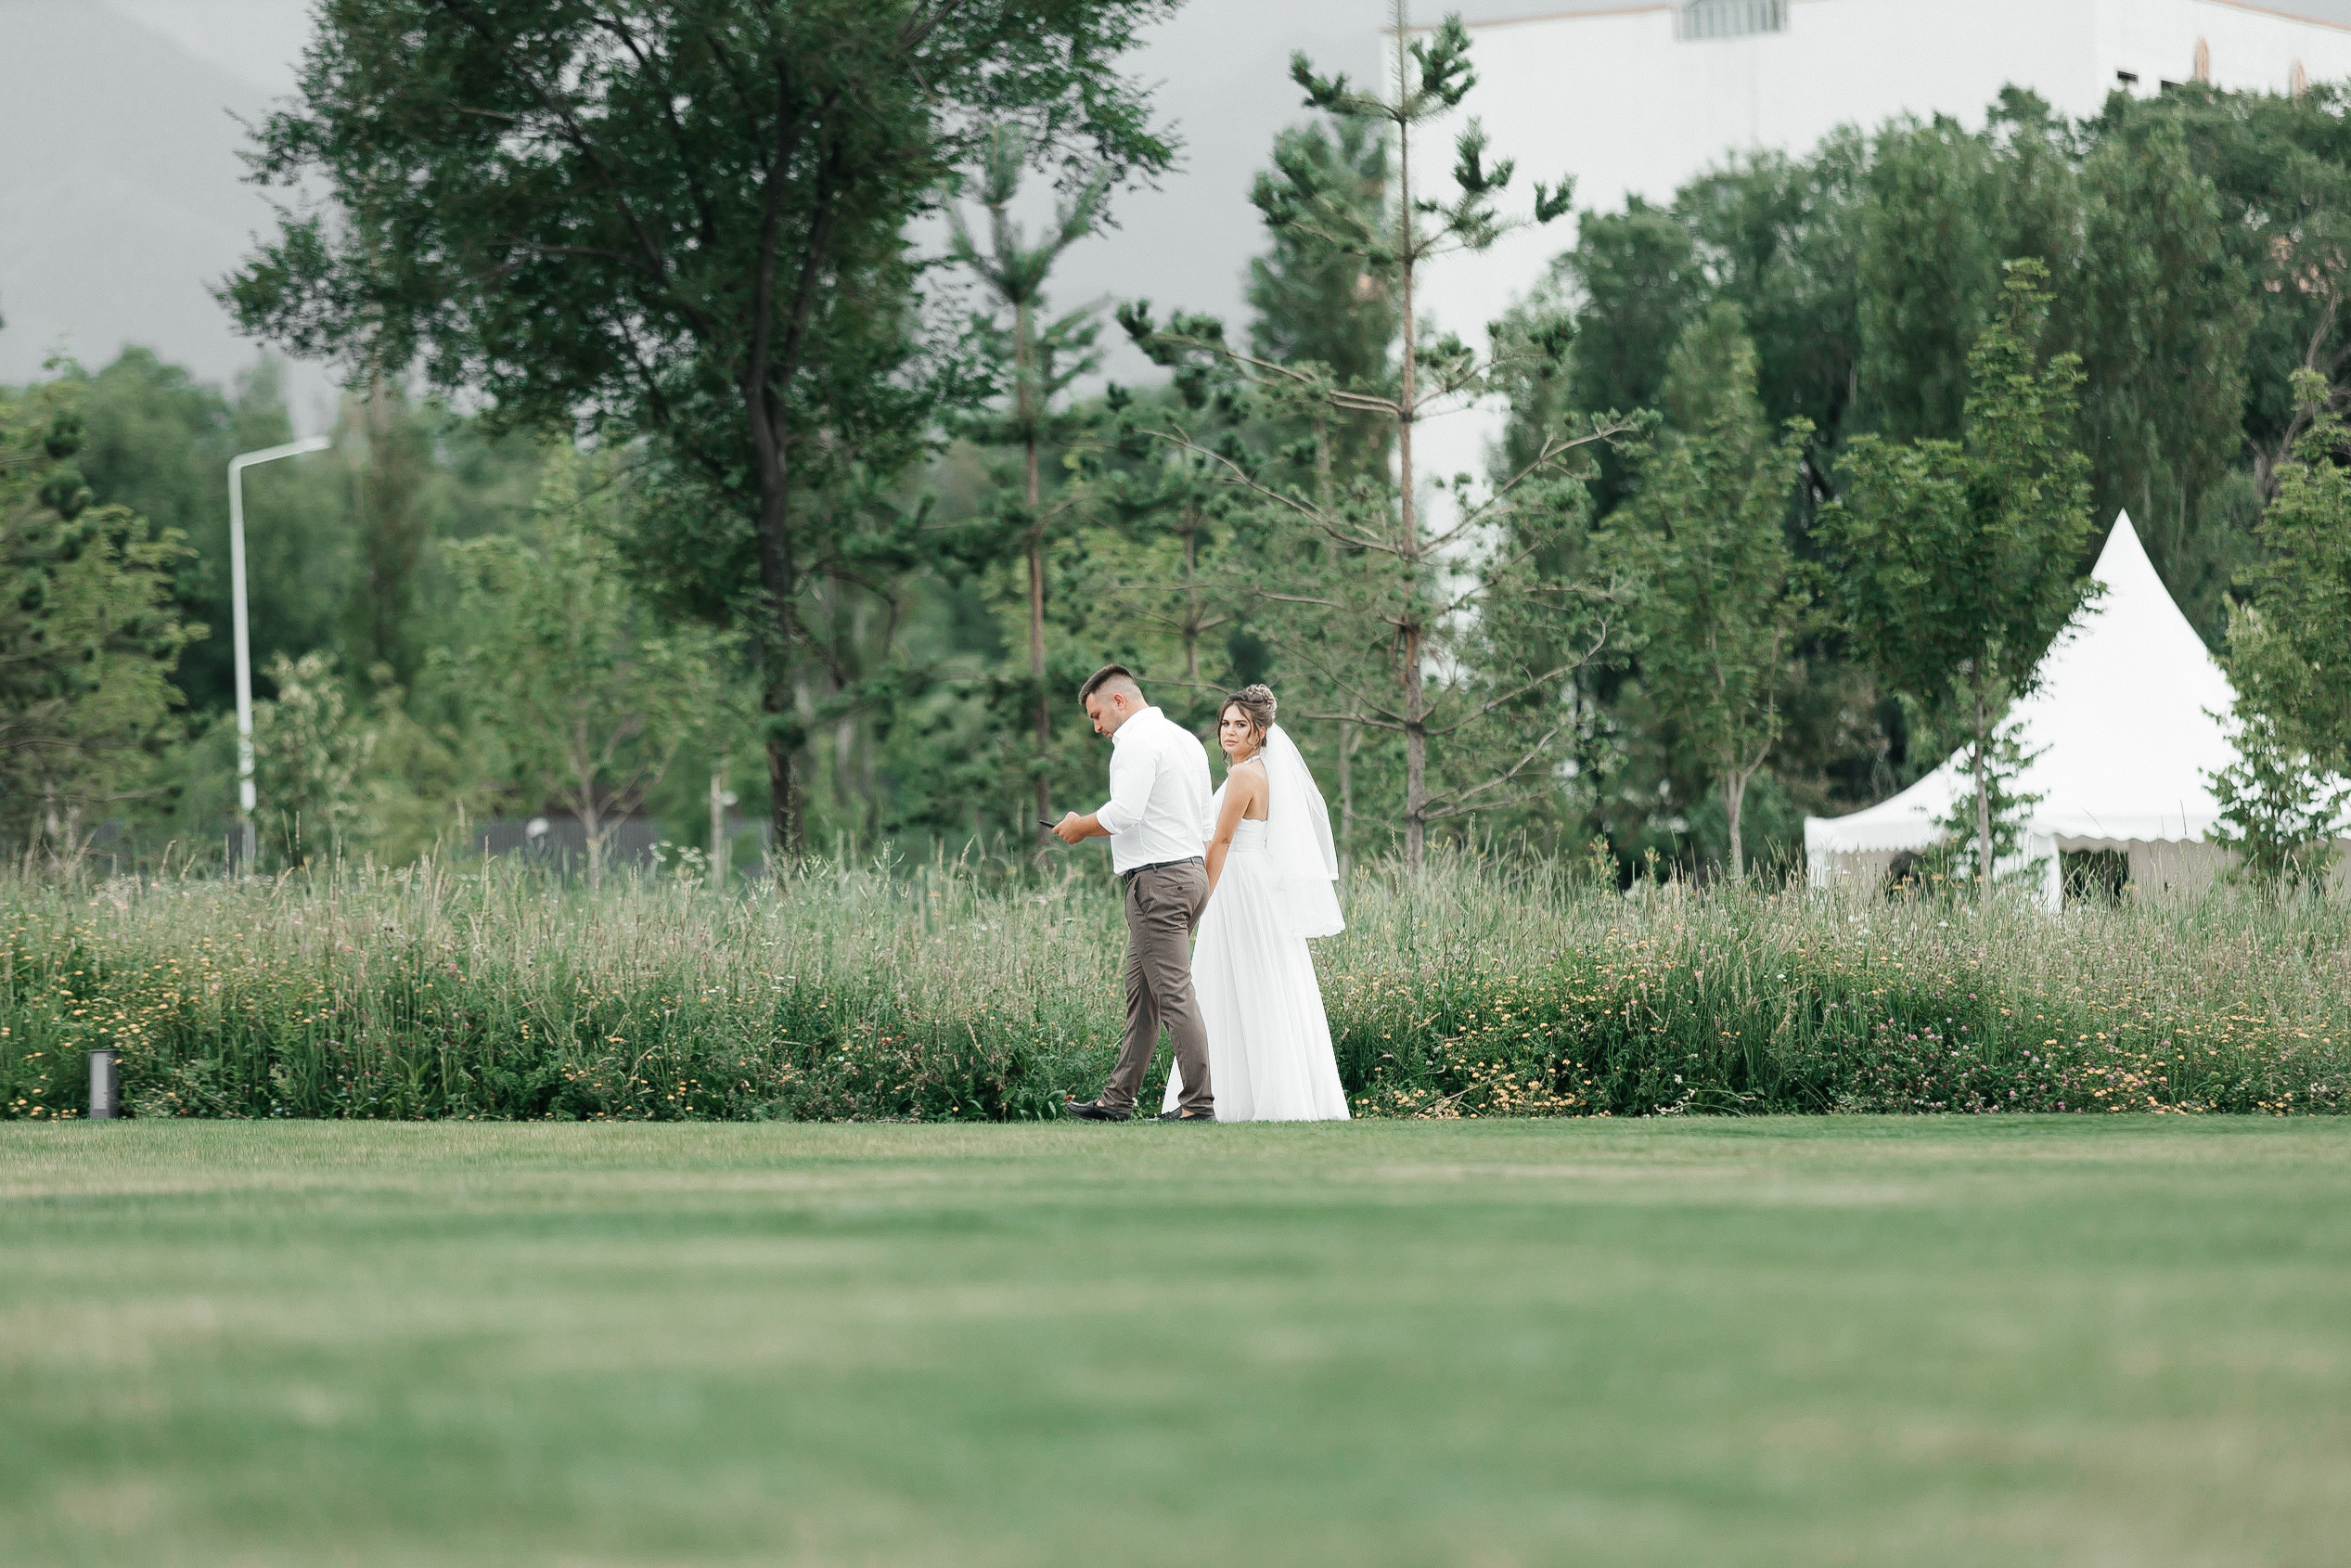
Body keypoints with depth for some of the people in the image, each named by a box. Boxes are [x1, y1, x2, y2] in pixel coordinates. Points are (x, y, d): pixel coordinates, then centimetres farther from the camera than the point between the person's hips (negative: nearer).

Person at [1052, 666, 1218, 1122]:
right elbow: (1207, 824, 22)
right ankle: (1117, 1099, 16)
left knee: (1173, 993, -9)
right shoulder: (1187, 740, 19)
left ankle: (1199, 1102, -11)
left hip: (1156, 880, -10)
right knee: (1141, 994, 12)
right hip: (1189, 872, 10)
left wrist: (1080, 826, -5)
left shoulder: (1137, 741, -11)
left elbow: (1123, 813, -22)